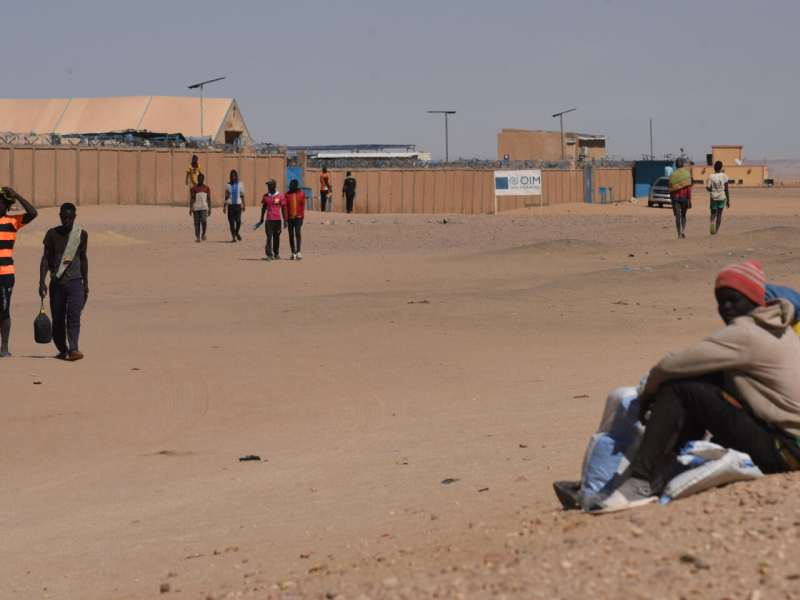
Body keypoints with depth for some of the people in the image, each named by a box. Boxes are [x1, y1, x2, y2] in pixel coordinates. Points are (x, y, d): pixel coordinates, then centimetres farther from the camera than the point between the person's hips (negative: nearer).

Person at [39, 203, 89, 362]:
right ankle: (62, 350, 20)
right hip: (56, 283, 1)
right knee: (58, 319, 4)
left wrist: (86, 283, 16)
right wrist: (42, 281, -8)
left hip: (75, 282, -1)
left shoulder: (82, 234, 6)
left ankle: (73, 349, -26)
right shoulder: (52, 234, 2)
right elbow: (45, 259, 2)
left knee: (74, 315, -18)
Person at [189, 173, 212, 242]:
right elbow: (192, 199, 1)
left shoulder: (206, 188, 8)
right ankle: (197, 237, 9)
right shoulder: (194, 188, 4)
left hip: (204, 208, 0)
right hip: (196, 208, 0)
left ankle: (203, 234, 4)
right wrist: (190, 208, -9)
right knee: (197, 223, 2)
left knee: (204, 221, -17)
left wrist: (209, 209, 5)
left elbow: (209, 199, 10)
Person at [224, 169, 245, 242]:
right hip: (230, 205, 0)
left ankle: (237, 233, 19)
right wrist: (224, 206, 6)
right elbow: (226, 196, 10)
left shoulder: (240, 184, 7)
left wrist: (243, 205, 8)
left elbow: (242, 196, 11)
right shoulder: (228, 185, 6)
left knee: (238, 221, -9)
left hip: (238, 205, 0)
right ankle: (233, 237, 7)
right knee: (231, 222, -2)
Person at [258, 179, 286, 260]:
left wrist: (285, 220, -3)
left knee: (276, 237, 9)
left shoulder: (280, 196, -1)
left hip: (277, 219, -1)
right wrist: (262, 219, 18)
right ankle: (269, 254, -11)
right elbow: (263, 208, 16)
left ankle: (276, 254, 21)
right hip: (269, 220, 1)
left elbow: (283, 208, 0)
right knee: (269, 237, -8)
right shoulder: (266, 196, 7)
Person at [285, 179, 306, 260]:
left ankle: (298, 252, -14)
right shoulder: (287, 194, 5)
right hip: (290, 217, 2)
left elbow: (303, 205, 3)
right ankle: (293, 253, 11)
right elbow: (285, 207, 1)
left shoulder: (301, 193, 4)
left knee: (298, 233, -13)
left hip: (298, 217, -2)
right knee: (291, 235, 5)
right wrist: (286, 219, -5)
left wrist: (301, 216, -4)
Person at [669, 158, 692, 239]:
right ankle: (683, 231, 2)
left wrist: (671, 200, 14)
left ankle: (679, 234, -4)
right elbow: (688, 188, -9)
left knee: (677, 216, 2)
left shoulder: (672, 175, 2)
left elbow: (671, 189, 4)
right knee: (683, 215, 18)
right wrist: (690, 200, -9)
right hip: (684, 197, 0)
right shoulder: (686, 173, -4)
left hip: (675, 197, 0)